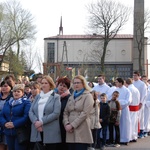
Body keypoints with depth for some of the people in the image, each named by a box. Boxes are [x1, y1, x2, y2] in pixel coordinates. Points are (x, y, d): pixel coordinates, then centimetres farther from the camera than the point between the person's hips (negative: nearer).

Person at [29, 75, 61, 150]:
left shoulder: (56, 97, 1)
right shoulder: (37, 97, 16)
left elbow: (56, 113, -11)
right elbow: (31, 111, 8)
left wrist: (41, 122, -15)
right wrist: (35, 122, -11)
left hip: (50, 132, -4)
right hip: (37, 132, 4)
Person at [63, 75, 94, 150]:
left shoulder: (88, 96, 1)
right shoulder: (71, 97, 20)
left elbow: (85, 113, -10)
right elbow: (65, 113, 15)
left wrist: (72, 125, -13)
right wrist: (66, 124, -5)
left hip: (81, 133, -5)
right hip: (70, 133, 6)